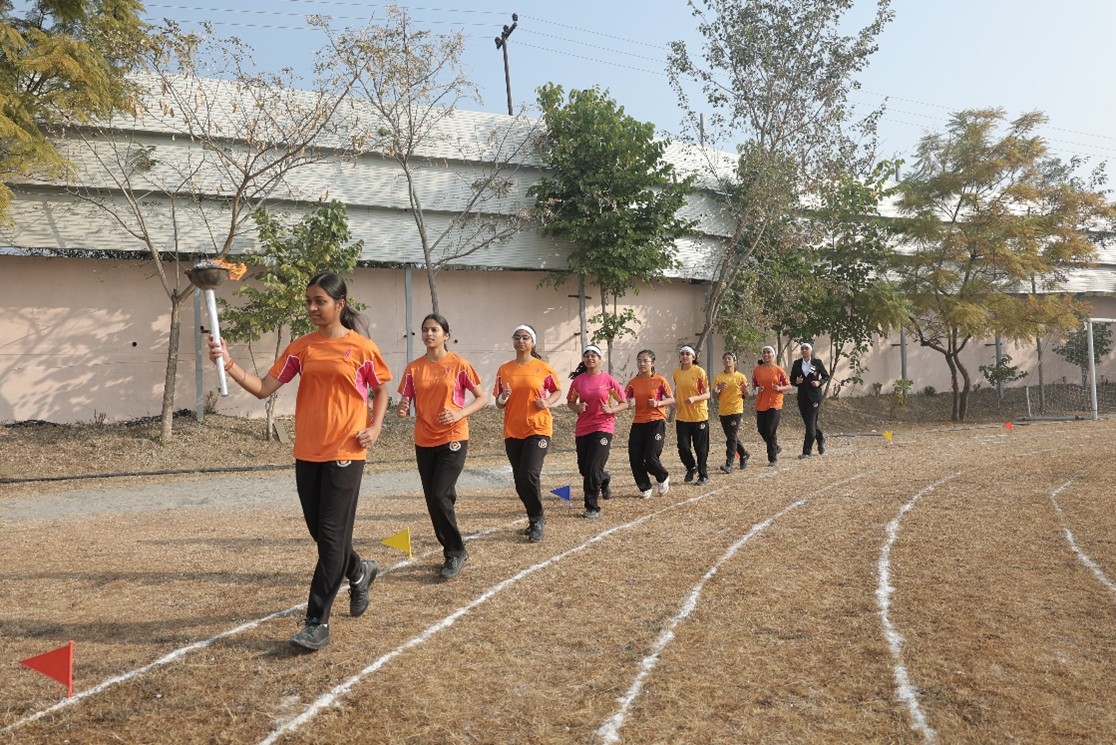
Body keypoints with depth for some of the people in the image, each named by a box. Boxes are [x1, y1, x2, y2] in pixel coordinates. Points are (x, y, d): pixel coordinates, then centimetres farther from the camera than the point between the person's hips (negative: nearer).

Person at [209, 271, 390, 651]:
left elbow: (380, 390, 9)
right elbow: (264, 388, 1)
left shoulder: (361, 346, -4)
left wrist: (375, 427, -5)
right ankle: (359, 572, 42)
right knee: (321, 533, 14)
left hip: (345, 452, -4)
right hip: (307, 452, 5)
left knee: (331, 536, -4)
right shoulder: (301, 347, 5)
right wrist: (229, 364, -13)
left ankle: (317, 623, 4)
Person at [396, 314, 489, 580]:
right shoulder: (413, 368, 5)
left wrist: (459, 413, -17)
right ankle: (453, 552, 24)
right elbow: (405, 403, 5)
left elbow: (483, 398, -1)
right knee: (433, 500, 7)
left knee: (439, 496, -14)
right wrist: (401, 410, -19)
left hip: (452, 439, -4)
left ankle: (456, 552, 5)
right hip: (424, 442, 4)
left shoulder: (458, 365, -4)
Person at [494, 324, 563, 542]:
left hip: (538, 429, -4)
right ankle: (535, 520, 27)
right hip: (513, 432, 4)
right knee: (520, 481, 8)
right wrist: (503, 397, -12)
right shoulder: (504, 370, 6)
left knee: (529, 475, -17)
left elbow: (558, 391, 12)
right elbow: (499, 403, 11)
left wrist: (547, 403, -8)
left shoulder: (543, 368, -1)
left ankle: (537, 520, 5)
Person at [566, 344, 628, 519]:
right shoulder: (578, 380, 2)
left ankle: (592, 508, -1)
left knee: (593, 469, -13)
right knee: (584, 469, 12)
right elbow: (570, 401, 14)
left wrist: (611, 410, -15)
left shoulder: (608, 380, -4)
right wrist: (576, 407, -8)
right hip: (582, 429, 4)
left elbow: (624, 403, 3)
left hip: (603, 427, -4)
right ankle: (604, 480, 46)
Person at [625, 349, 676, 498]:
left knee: (651, 459, -10)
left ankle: (663, 478, 23)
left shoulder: (659, 380, -4)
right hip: (638, 423, 4)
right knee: (634, 459, 0)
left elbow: (671, 399, 3)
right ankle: (645, 488, 22)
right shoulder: (633, 382, 5)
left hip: (656, 422, -4)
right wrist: (629, 403, -16)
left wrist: (658, 403, -15)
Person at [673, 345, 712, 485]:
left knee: (701, 448, 5)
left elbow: (707, 395, -7)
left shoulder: (699, 372, -8)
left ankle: (703, 475, 20)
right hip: (682, 417, 4)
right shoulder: (677, 373, 5)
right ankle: (691, 468, 28)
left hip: (699, 416, -4)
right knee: (683, 447, 2)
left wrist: (694, 398, -25)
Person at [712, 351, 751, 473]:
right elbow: (714, 396, 7)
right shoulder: (719, 377, 5)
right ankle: (744, 455, 36)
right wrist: (718, 389, -13)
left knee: (732, 437, -10)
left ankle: (729, 464, -11)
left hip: (736, 410, -4)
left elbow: (746, 396, 4)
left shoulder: (740, 377, -1)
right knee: (731, 437, 15)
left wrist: (744, 390, -18)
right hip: (723, 411, 4)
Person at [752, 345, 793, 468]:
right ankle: (775, 447, 36)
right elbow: (753, 385, 16)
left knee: (771, 431, -9)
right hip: (761, 404, 4)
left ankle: (773, 459, 3)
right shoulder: (757, 370, 4)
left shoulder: (778, 370, -3)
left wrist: (780, 388, -17)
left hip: (775, 404, -4)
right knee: (762, 430, 8)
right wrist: (757, 389, -6)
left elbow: (789, 386, 2)